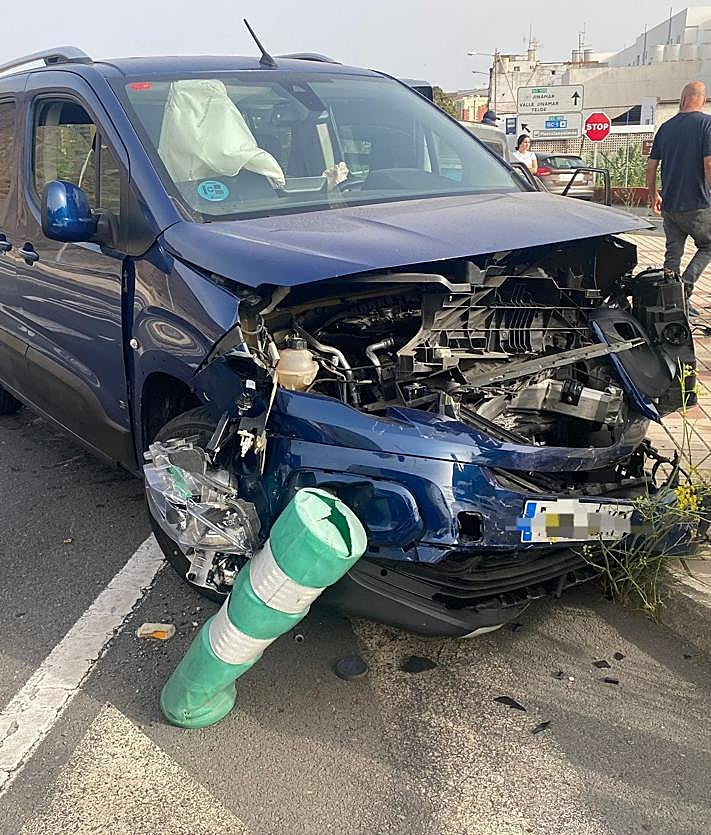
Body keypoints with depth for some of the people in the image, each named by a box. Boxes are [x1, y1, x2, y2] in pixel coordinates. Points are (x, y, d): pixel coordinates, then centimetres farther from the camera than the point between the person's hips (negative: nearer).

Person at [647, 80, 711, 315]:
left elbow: (651, 166, 10)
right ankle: (684, 289, -6)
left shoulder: (666, 127, 8)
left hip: (669, 206, 5)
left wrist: (653, 195, 22)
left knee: (673, 254, 13)